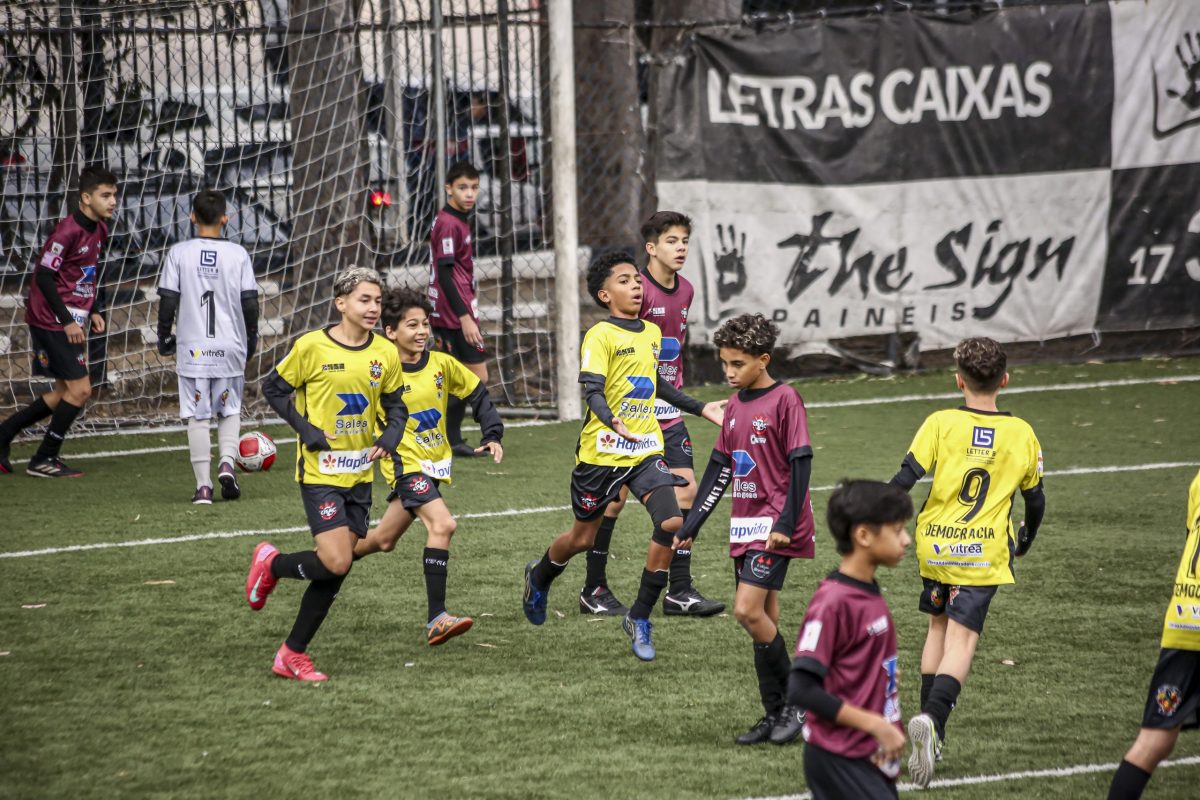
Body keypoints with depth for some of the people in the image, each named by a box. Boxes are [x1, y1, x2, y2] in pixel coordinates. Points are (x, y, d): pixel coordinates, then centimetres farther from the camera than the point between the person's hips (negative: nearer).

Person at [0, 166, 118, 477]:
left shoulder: (99, 230, 8)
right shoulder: (68, 231, -20)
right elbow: (43, 276, -19)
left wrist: (95, 312, 10)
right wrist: (67, 321, -19)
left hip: (71, 321, 10)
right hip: (52, 320, -10)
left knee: (65, 393, 14)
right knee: (80, 389, -9)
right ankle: (44, 460, 1)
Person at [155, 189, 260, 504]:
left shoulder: (179, 253, -2)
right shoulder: (238, 254, -2)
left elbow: (167, 300, -1)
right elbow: (250, 301, 1)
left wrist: (164, 337, 12)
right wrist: (251, 339, 15)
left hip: (192, 348, -1)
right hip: (230, 347, 1)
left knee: (197, 416, 4)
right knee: (230, 409, 18)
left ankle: (203, 486, 0)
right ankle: (227, 462, -5)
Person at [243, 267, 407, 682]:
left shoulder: (385, 353, 2)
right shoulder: (311, 346, -11)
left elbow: (395, 404, 14)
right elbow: (273, 388, 0)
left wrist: (391, 436, -6)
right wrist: (305, 429, -11)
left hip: (359, 475, 5)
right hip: (320, 472, -5)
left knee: (336, 571, 5)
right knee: (335, 562, -16)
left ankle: (293, 654, 16)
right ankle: (271, 564, 13)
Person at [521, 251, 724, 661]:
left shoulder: (652, 333, 10)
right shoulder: (600, 336, -12)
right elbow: (593, 392, -22)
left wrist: (701, 409, 26)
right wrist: (613, 422, -41)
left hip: (646, 450, 5)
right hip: (603, 451, -5)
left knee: (671, 523, -16)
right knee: (584, 537, 11)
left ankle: (640, 619, -3)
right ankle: (539, 578, 46)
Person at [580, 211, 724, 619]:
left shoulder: (685, 291, 8)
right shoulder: (638, 291, -15)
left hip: (666, 411, 7)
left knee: (685, 490, -1)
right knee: (615, 497, -1)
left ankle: (679, 591, 4)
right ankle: (594, 589, 12)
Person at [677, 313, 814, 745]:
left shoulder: (785, 400, -9)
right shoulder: (734, 406, 13)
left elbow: (801, 464, -13)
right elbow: (719, 470, 18)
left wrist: (787, 523, -20)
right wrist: (690, 526, 16)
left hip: (774, 527, -8)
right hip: (744, 527, 8)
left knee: (748, 610, -17)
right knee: (762, 619, 8)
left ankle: (794, 705, -5)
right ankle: (775, 715, 12)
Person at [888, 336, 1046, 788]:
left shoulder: (940, 424, -5)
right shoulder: (1022, 434, 2)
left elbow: (904, 480, -10)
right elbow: (1035, 500, 12)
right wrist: (1027, 539, 32)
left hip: (935, 546, 1)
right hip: (985, 555, -1)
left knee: (939, 625, 21)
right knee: (962, 640, -6)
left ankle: (929, 729, 23)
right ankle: (933, 719, -31)